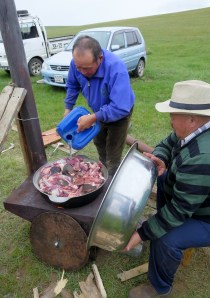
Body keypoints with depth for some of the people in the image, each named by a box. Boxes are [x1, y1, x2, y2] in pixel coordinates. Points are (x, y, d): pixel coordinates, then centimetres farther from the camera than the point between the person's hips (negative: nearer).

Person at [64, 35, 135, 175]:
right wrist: (68, 108, -5)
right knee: (99, 142, 26)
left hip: (119, 112, -6)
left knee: (113, 157, -4)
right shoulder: (78, 62, -22)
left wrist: (93, 118, -41)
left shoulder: (117, 69, -41)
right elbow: (72, 85, 0)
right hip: (100, 111, 7)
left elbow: (121, 108, -43)